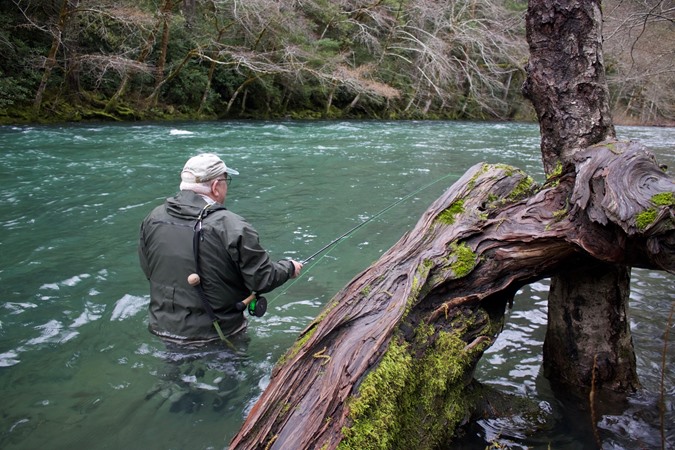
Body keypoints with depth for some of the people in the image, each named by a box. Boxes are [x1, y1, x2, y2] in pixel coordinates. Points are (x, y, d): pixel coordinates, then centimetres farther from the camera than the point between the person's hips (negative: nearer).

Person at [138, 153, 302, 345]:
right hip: (215, 337, -5)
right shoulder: (232, 227, -22)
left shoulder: (153, 219, -4)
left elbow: (147, 269, 9)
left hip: (163, 329, 5)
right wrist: (290, 267, 4)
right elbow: (262, 280, -16)